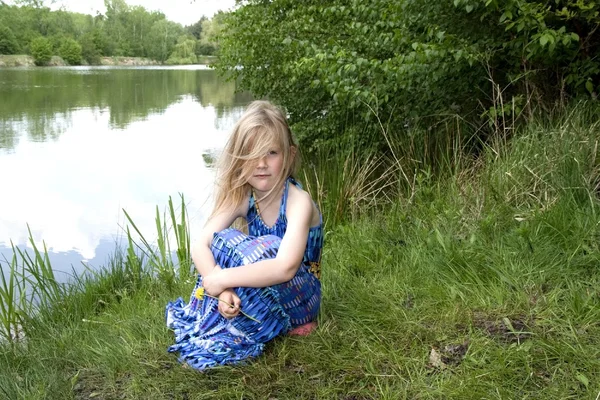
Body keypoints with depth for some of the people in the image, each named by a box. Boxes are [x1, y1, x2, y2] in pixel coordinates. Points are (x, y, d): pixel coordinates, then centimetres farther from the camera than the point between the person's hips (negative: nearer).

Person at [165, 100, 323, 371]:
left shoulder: (298, 202, -26)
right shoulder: (241, 196, -10)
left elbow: (285, 268, -40)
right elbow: (200, 246, -20)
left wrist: (221, 279, -37)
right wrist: (222, 288, -38)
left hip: (296, 299, -5)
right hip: (257, 293, 5)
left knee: (261, 250, -32)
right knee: (223, 240, -17)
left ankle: (225, 336, -20)